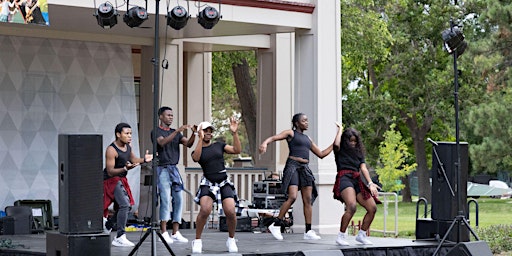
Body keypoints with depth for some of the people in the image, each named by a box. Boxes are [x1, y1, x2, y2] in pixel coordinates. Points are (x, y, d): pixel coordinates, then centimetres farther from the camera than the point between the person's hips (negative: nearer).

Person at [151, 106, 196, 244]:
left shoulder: (176, 133, 19)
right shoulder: (156, 132, 1)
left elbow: (188, 144, 6)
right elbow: (162, 142, -20)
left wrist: (194, 133, -13)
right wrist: (177, 131, -26)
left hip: (174, 168, 6)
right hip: (162, 168, -6)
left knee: (178, 199, 0)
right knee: (165, 199, -12)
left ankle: (175, 233, 2)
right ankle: (164, 233, -10)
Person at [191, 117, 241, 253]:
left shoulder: (219, 145, 14)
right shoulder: (197, 151, 8)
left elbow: (237, 150, 2)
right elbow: (196, 158, -17)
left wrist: (235, 133, -8)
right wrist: (201, 139, -21)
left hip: (224, 183, 2)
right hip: (208, 184, -2)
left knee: (231, 212, -17)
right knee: (205, 210, -26)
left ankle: (231, 240, 8)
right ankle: (197, 241, -8)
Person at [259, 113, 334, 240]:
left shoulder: (307, 138, 23)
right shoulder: (291, 133, 5)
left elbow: (321, 154, 26)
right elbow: (274, 137, -9)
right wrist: (264, 143, -31)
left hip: (305, 168, 7)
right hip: (293, 166, -7)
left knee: (308, 200, 1)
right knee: (292, 197, -20)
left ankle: (308, 231, 3)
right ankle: (276, 225, -9)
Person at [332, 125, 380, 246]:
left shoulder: (359, 152, 23)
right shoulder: (340, 150, 10)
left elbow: (363, 168, 12)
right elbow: (336, 144, -15)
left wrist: (370, 183, -3)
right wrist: (340, 129, 2)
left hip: (357, 180, 6)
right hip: (344, 178, -6)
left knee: (372, 208, 0)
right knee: (352, 206, -31)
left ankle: (361, 235, 17)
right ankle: (341, 236, -24)